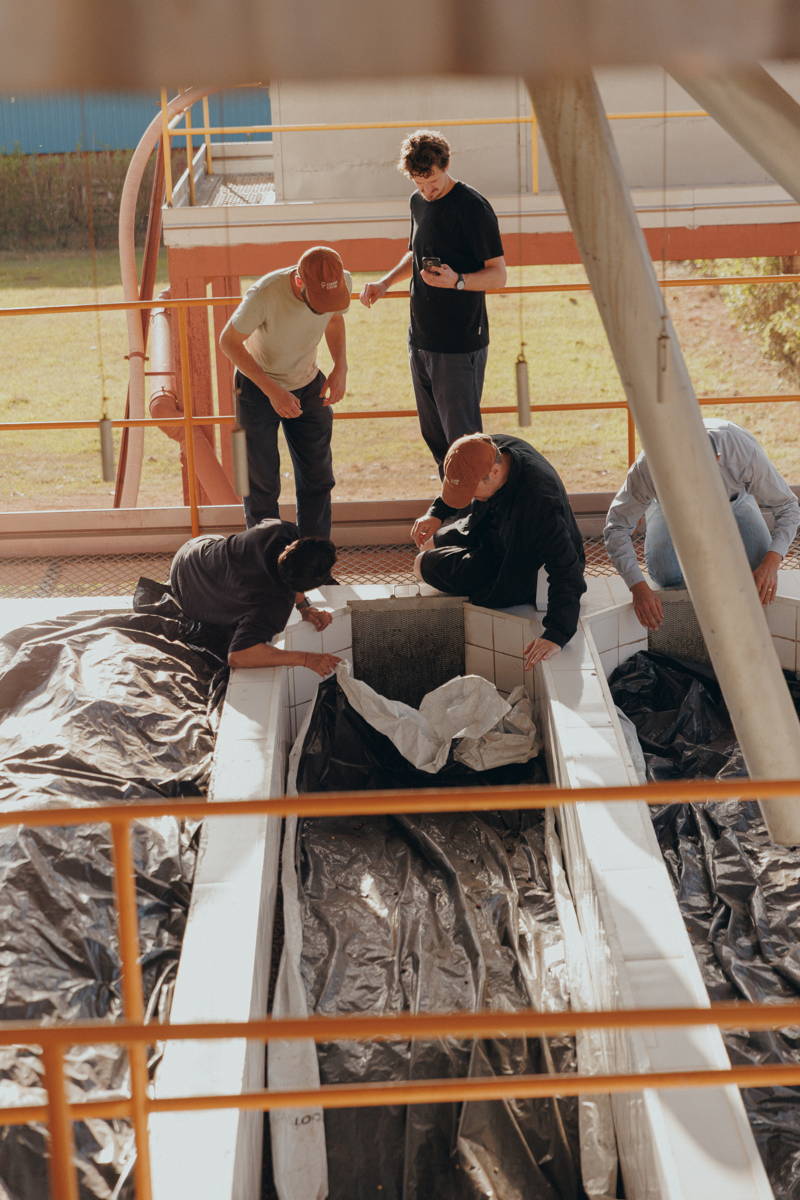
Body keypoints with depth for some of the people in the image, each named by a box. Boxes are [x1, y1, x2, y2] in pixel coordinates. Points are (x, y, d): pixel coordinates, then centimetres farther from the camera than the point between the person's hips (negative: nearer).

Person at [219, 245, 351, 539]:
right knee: (262, 484, 0)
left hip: (307, 385, 4)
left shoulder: (342, 283, -21)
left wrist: (341, 366, -11)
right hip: (257, 387, -4)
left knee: (317, 478, 5)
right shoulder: (264, 294, -35)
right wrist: (272, 391, -24)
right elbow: (228, 341, -19)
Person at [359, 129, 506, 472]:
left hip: (460, 344, -8)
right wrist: (386, 282, 10)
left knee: (463, 439, -7)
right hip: (421, 338, 8)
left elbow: (498, 275, -12)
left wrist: (457, 280, -30)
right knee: (434, 437, 15)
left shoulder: (473, 207, -13)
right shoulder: (419, 201, 10)